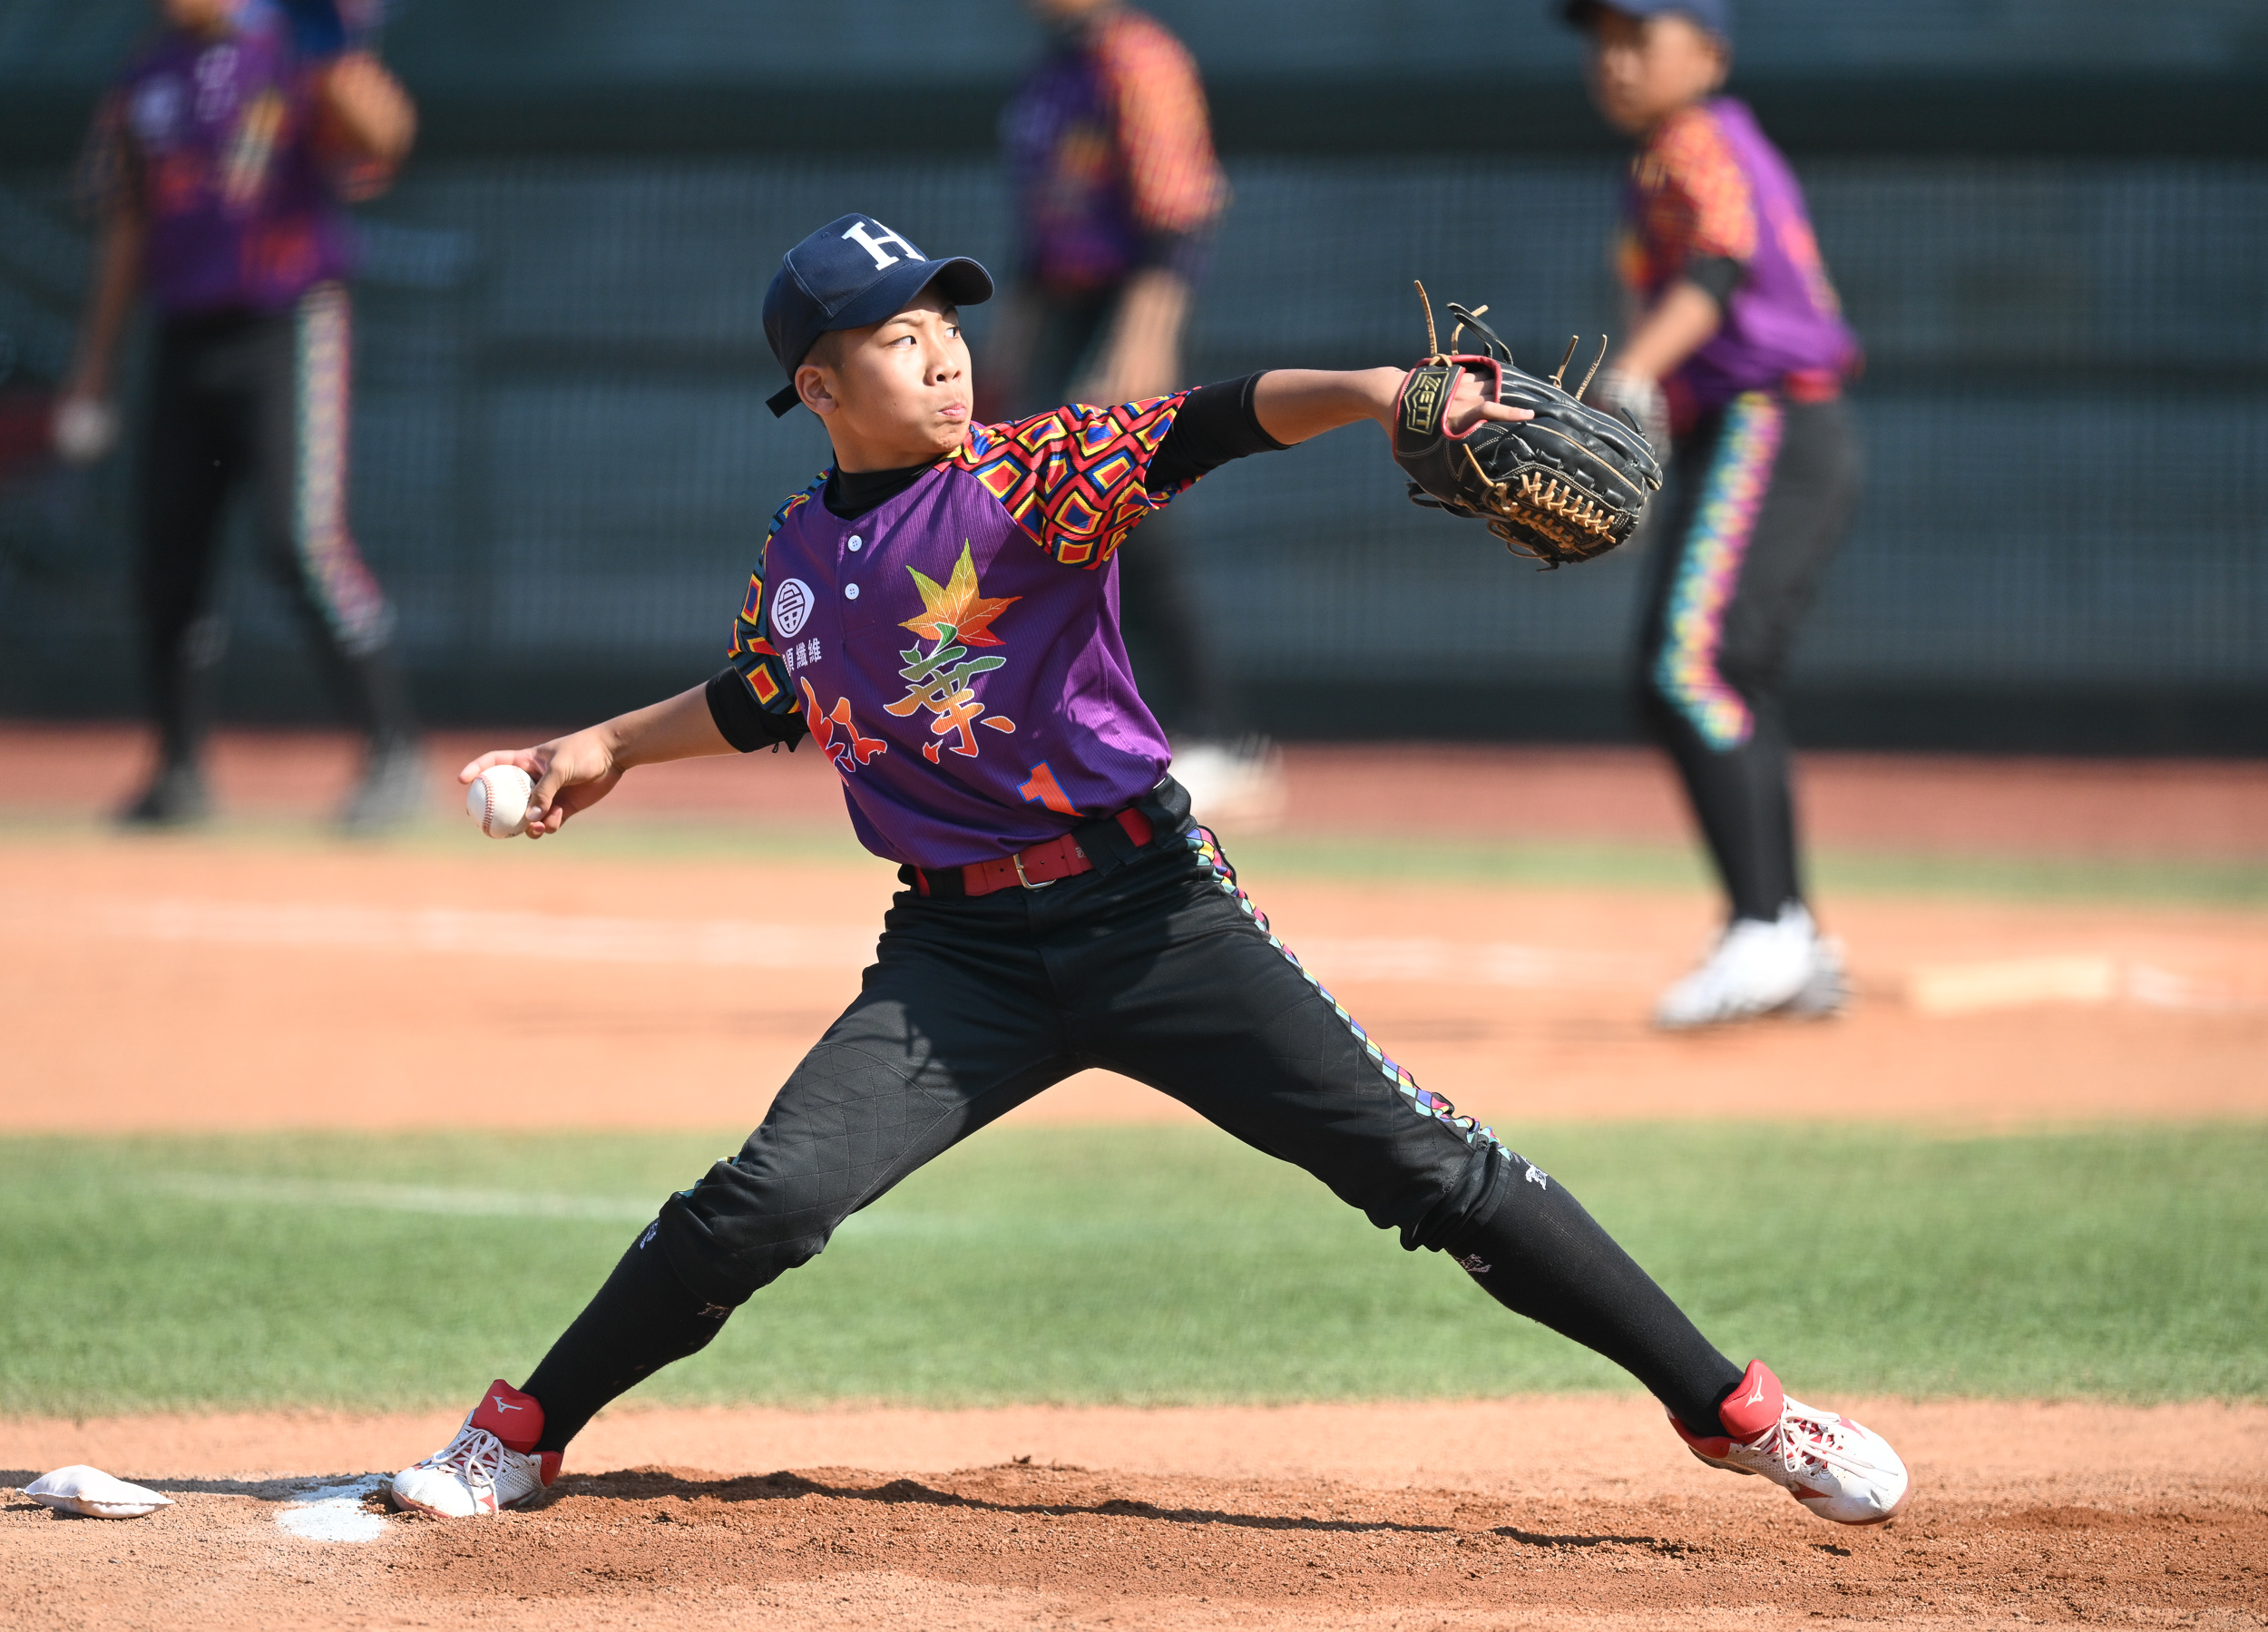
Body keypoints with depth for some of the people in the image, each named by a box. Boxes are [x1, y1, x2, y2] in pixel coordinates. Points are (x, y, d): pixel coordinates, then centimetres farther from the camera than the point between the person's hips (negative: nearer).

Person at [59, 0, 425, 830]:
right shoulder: (144, 85, 14)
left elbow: (385, 131, -20)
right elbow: (127, 239, 19)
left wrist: (350, 87, -41)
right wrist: (91, 379, 18)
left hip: (288, 331, -6)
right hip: (186, 344, 6)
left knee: (301, 537, -18)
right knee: (167, 561, 5)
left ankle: (394, 752, -13)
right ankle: (179, 769, 18)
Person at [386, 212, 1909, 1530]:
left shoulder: (1026, 476, -6)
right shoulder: (801, 552, 8)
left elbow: (1204, 426, -24)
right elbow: (767, 701, 29)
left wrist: (1373, 391, -39)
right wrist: (610, 747, 35)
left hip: (1152, 915, -3)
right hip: (963, 950, 3)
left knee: (1423, 1162, -8)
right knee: (766, 1201, -10)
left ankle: (1732, 1408, -4)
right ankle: (517, 1440, 10)